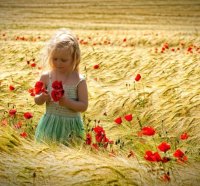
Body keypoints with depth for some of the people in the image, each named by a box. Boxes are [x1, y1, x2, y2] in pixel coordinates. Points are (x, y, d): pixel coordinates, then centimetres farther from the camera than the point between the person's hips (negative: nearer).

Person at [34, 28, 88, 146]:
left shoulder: (79, 80, -9)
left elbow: (84, 106, -9)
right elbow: (37, 101, 5)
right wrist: (42, 98, -17)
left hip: (70, 127, -2)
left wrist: (67, 102, -24)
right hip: (50, 125, 2)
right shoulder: (46, 77, -4)